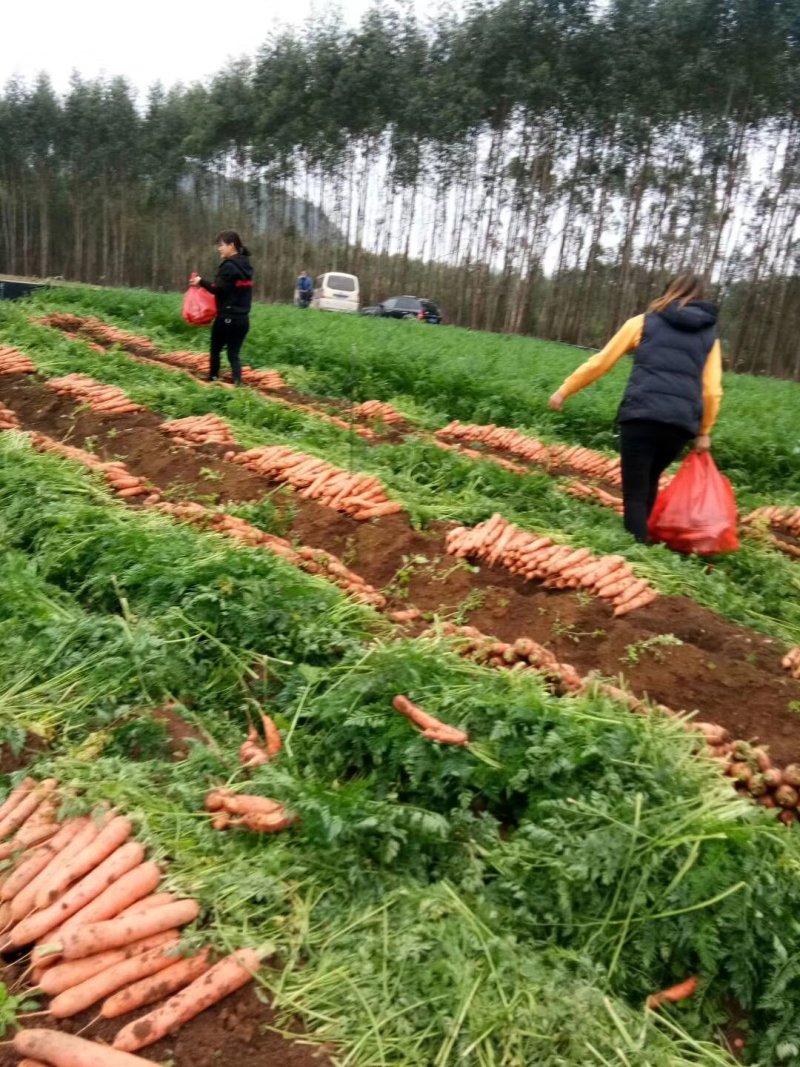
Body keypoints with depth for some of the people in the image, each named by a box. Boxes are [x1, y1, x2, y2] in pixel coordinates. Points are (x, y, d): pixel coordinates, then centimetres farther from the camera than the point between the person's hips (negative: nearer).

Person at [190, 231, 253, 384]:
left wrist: (201, 282, -6)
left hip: (227, 317, -7)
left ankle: (213, 380, 21)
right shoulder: (245, 265, 13)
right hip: (242, 318, 7)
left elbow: (219, 289, -18)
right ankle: (237, 383, -8)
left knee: (216, 350, 12)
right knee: (234, 354, 6)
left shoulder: (229, 266, -12)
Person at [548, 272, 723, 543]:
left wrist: (564, 391, 18)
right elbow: (712, 391, 11)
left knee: (635, 492, 1)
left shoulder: (643, 322, 12)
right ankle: (639, 535, 32)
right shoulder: (709, 335, 19)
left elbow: (600, 362, 11)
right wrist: (704, 432, 22)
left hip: (641, 415, -3)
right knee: (649, 481, 25)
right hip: (681, 423, 4)